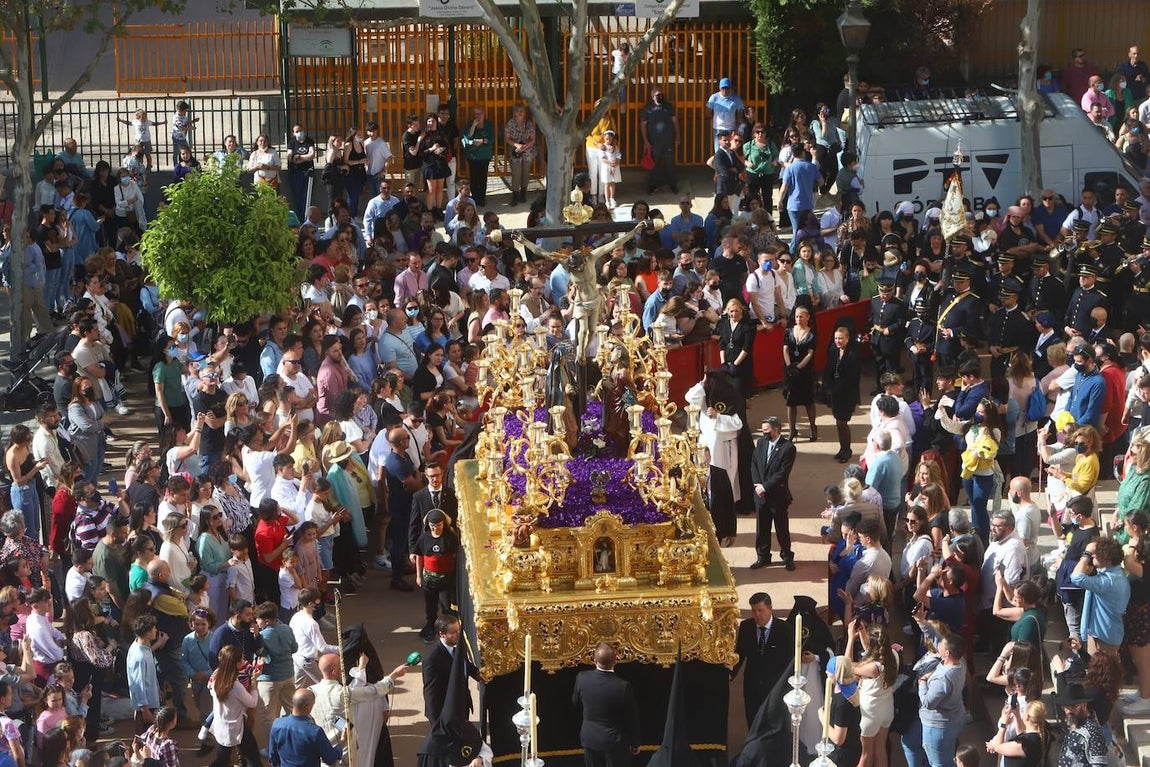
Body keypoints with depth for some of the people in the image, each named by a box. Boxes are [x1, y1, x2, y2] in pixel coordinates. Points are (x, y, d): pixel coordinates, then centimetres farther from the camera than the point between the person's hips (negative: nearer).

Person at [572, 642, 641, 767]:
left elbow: (576, 701, 5)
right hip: (614, 742, -3)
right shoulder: (623, 686, -25)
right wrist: (635, 744, 3)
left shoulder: (582, 678, -16)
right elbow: (632, 719, -13)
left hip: (590, 738, 3)